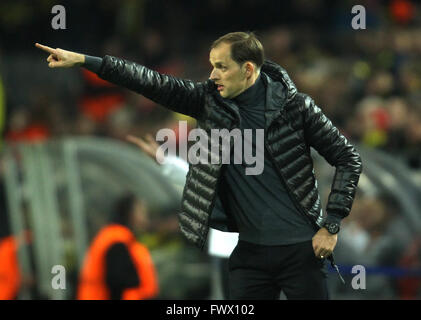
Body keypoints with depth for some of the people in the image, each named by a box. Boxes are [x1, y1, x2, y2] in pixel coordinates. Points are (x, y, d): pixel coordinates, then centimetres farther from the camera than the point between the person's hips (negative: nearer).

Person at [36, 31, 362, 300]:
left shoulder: (295, 106, -8)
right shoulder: (209, 100, 1)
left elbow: (348, 159, -2)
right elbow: (152, 82, -4)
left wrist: (331, 226, -7)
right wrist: (82, 60, -11)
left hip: (301, 251, -4)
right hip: (250, 252, 4)